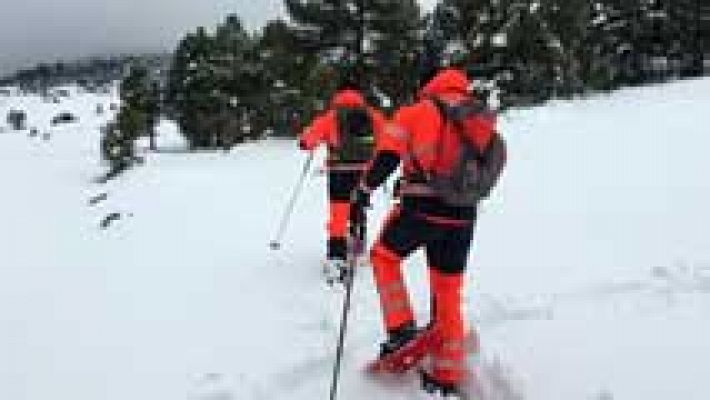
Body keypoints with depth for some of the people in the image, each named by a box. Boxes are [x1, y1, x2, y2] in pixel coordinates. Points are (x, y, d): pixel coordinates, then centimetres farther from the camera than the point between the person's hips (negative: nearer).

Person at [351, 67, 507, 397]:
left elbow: (387, 157, -8)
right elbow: (493, 161, 17)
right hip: (463, 216, 4)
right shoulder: (481, 123, 16)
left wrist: (363, 191, 0)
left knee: (384, 255, 22)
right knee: (448, 292, 15)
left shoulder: (415, 113, 2)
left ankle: (401, 328, 8)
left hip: (421, 209, -4)